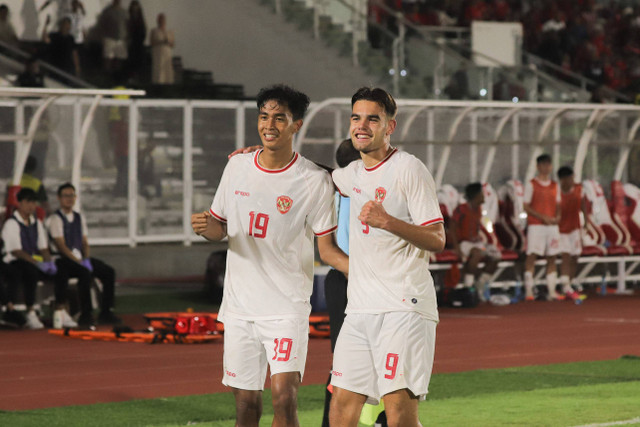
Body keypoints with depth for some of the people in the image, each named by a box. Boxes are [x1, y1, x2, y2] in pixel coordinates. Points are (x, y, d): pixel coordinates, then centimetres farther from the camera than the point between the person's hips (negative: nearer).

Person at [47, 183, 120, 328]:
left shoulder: (79, 217, 17)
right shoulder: (56, 219, -5)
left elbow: (85, 243, 16)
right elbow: (61, 245, -13)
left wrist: (87, 259, -4)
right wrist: (79, 262, -19)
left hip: (81, 258, 7)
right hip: (64, 260, -7)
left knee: (109, 272, -11)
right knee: (85, 273, -34)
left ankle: (106, 313, -7)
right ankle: (86, 315, -29)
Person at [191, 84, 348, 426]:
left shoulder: (315, 181, -7)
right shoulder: (237, 167, 5)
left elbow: (327, 248, -3)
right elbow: (220, 228, 16)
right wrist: (205, 227, -8)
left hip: (287, 307, -4)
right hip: (239, 305, 4)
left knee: (284, 395, -17)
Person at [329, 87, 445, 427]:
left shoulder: (409, 169, -5)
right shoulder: (353, 173, 16)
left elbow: (437, 240, -9)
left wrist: (388, 222, -25)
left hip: (404, 307, -7)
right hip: (359, 309, 7)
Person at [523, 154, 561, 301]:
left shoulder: (554, 185, 13)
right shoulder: (531, 185, -2)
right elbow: (526, 206, -6)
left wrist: (557, 216, -3)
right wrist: (542, 217, -15)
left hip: (552, 226, 5)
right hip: (535, 225, -5)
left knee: (552, 258, 4)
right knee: (532, 255, -8)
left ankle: (551, 290, 7)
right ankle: (529, 290, -8)